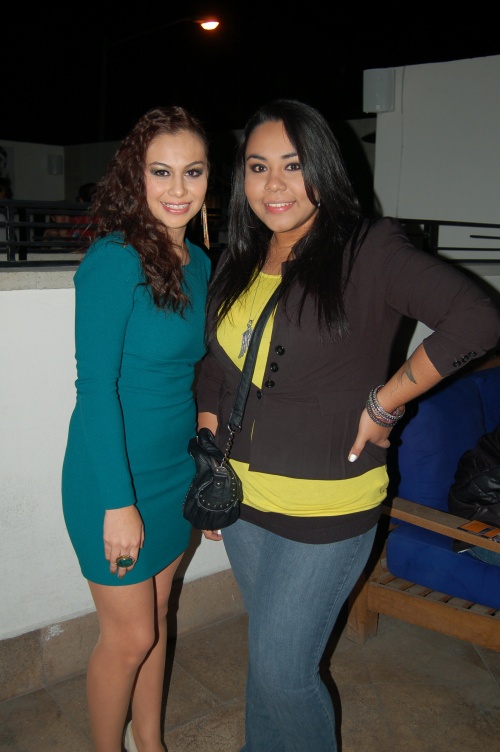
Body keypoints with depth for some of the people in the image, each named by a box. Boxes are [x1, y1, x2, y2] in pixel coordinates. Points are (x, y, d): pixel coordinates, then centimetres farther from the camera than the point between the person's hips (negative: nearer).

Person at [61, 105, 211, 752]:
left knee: (157, 615, 21)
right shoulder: (114, 259, -19)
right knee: (129, 637, 8)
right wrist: (119, 502, -20)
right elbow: (96, 386, -20)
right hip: (116, 478, -7)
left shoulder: (198, 263, 4)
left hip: (176, 471, 7)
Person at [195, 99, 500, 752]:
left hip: (326, 509, -6)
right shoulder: (239, 266, 6)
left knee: (281, 668, 4)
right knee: (269, 653, 22)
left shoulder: (370, 250, -14)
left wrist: (385, 402, -19)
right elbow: (213, 374, 12)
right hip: (244, 501, 6)